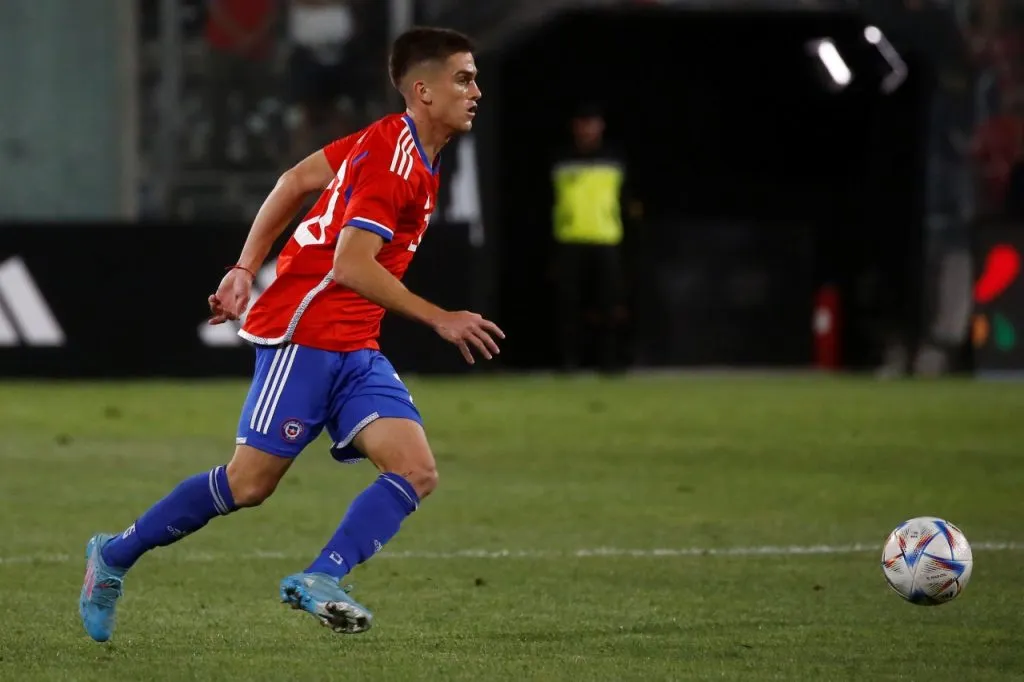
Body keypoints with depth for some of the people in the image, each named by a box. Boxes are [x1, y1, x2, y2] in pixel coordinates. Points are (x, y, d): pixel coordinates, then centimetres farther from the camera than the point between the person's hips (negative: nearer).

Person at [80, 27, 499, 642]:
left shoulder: (392, 144, 11)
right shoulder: (392, 158, -18)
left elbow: (297, 180, 18)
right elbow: (350, 265, -26)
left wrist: (247, 268, 16)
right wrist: (441, 320, -26)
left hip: (356, 349, 9)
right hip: (305, 333, -9)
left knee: (417, 472, -10)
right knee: (251, 482, -4)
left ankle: (320, 580, -15)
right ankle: (115, 556, 13)